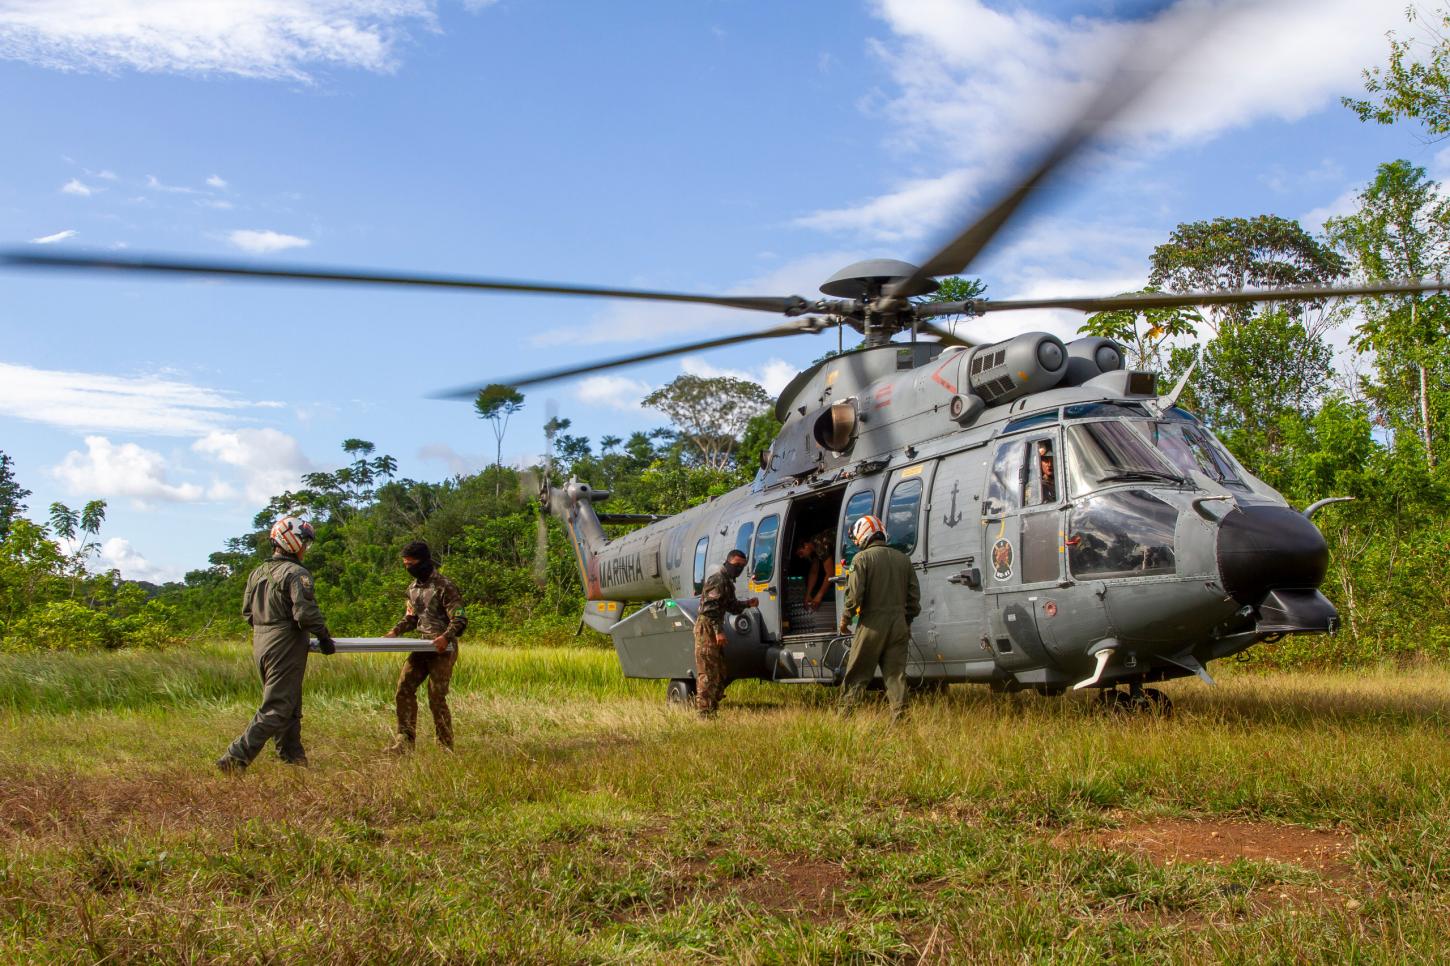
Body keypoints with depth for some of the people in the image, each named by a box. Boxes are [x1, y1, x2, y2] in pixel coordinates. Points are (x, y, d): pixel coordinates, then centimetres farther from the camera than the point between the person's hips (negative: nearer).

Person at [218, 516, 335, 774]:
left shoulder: (257, 574, 11)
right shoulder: (295, 574, -14)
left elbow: (247, 611, 16)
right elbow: (306, 613, -21)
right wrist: (324, 637, -8)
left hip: (261, 646, 9)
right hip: (285, 649, -9)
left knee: (289, 705, 19)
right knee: (276, 709, -5)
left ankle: (292, 757, 26)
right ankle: (236, 758, -9)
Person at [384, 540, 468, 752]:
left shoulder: (443, 586, -13)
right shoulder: (413, 587, 12)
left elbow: (460, 619, -17)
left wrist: (446, 637, -34)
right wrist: (394, 631, 6)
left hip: (443, 649, -8)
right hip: (423, 647, 8)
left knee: (436, 698, -6)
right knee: (404, 690, 0)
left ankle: (445, 748, 4)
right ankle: (405, 741, 6)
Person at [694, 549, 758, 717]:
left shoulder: (728, 582, 19)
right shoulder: (717, 580, -13)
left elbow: (731, 606, 24)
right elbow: (710, 607, -21)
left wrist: (748, 603, 8)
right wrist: (718, 631, -24)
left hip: (715, 630, 10)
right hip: (707, 628, -10)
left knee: (719, 672, 14)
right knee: (708, 672, -11)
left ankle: (712, 709, 21)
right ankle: (704, 711, -10)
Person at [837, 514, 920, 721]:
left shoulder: (862, 558, -7)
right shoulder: (902, 558, 11)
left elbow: (854, 593, -12)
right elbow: (914, 594, 12)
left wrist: (845, 618, 1)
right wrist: (908, 620, 21)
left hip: (872, 624, -4)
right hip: (898, 624, 4)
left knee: (857, 673, 4)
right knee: (896, 672, 6)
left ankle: (844, 713, 7)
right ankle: (900, 715, 0)